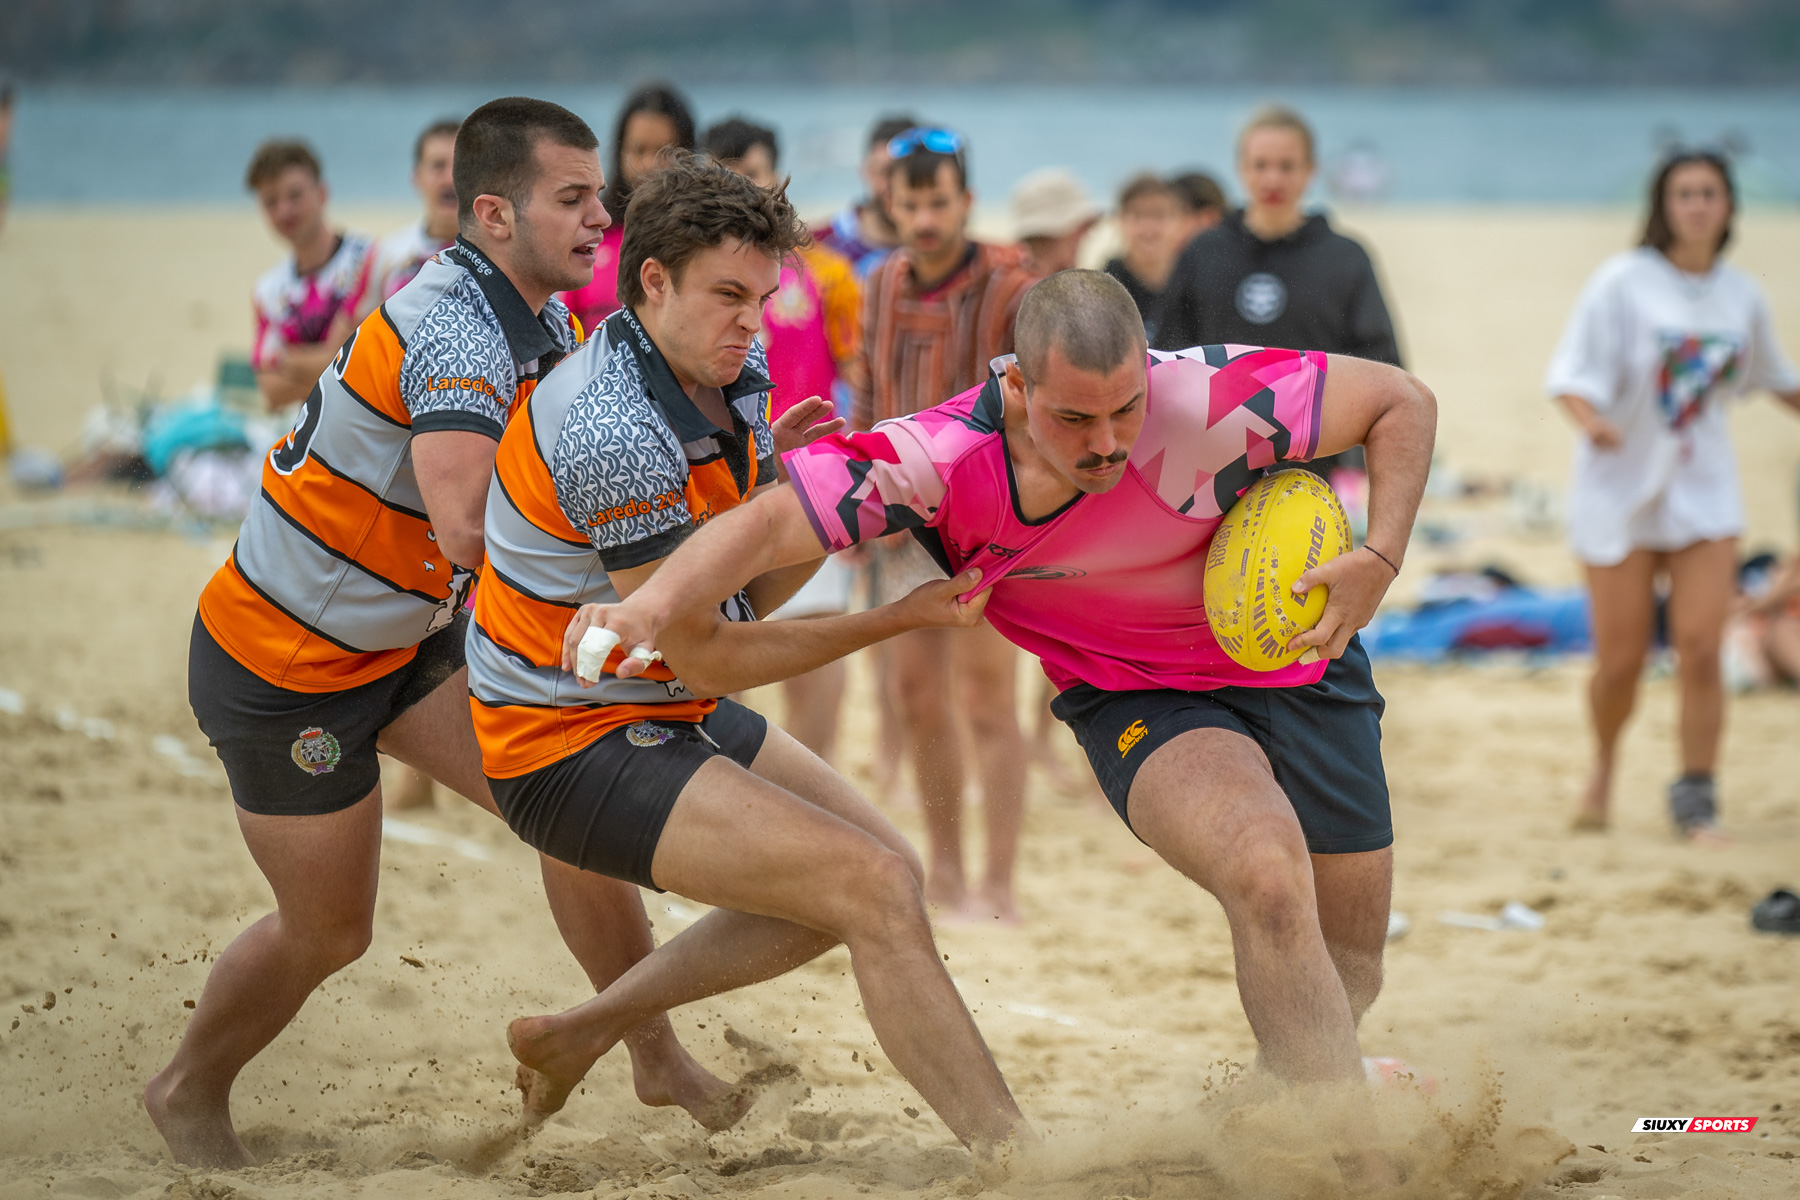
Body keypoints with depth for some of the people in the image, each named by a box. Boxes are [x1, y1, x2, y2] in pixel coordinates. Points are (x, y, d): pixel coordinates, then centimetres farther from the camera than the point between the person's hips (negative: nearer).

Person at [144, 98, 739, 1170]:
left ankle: (657, 1057, 10)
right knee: (328, 931, 5)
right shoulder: (456, 327, -29)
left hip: (406, 636, 8)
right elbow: (468, 525, -42)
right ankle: (190, 1092, 31)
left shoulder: (545, 323, 1)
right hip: (281, 665, -8)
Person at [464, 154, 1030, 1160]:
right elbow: (709, 660, -21)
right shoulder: (612, 434, -27)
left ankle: (576, 1036, 23)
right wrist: (898, 618, -18)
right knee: (874, 890, -21)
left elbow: (743, 599, 5)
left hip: (671, 713, 10)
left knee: (881, 869, 17)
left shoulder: (736, 379, 1)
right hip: (581, 747, -10)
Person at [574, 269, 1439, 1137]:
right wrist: (648, 609, -51)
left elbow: (1402, 400, -17)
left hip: (1297, 667, 2)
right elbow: (766, 526, -34)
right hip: (1138, 705, -1)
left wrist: (1377, 563, -28)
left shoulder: (1214, 402, -30)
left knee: (1342, 976, 10)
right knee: (1267, 877, -32)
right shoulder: (941, 459, -28)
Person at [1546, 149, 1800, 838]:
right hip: (1620, 494, -3)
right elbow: (1572, 374, -14)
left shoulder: (1742, 296, 4)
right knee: (1620, 659, 1)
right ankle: (1604, 767, 30)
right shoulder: (1624, 283, -9)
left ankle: (1695, 800, 3)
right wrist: (1591, 420, -33)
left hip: (1704, 491, 3)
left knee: (1701, 651, -9)